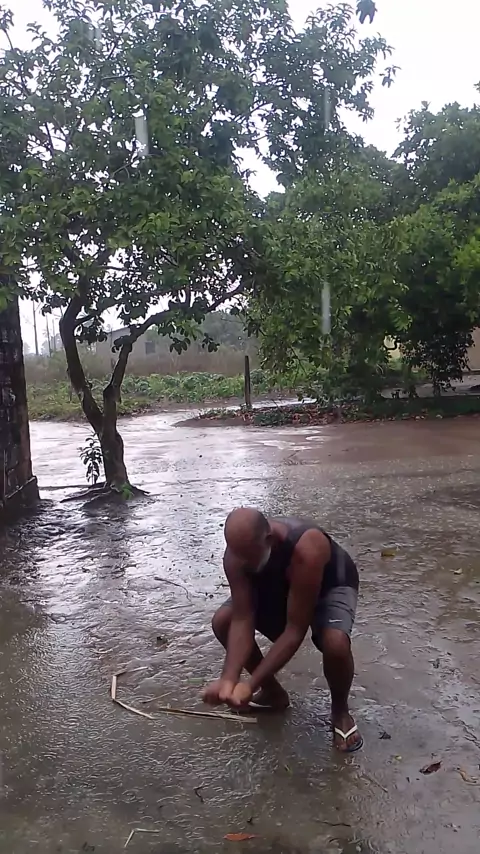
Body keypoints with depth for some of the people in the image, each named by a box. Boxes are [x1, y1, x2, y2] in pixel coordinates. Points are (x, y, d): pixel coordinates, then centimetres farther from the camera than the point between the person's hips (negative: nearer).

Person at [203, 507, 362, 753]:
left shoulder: (306, 551, -44)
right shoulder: (236, 553, -29)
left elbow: (295, 631, -38)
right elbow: (242, 620, -25)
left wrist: (251, 684, -38)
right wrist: (228, 679, -37)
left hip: (331, 585, -5)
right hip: (276, 584, 5)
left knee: (335, 644, -34)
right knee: (222, 621, -11)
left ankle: (340, 710, 1)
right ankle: (272, 691, 11)